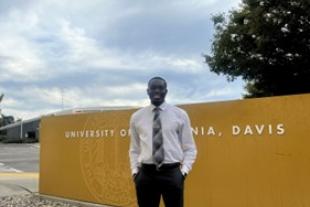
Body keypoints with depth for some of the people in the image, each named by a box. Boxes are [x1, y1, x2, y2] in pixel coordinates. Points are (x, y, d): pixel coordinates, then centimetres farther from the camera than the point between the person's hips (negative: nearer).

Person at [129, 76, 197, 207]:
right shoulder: (137, 117, 7)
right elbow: (134, 149, 13)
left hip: (172, 173, -1)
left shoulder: (180, 115, 2)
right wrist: (134, 171, 2)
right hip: (145, 173, 2)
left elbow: (189, 148, 4)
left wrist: (184, 170, -7)